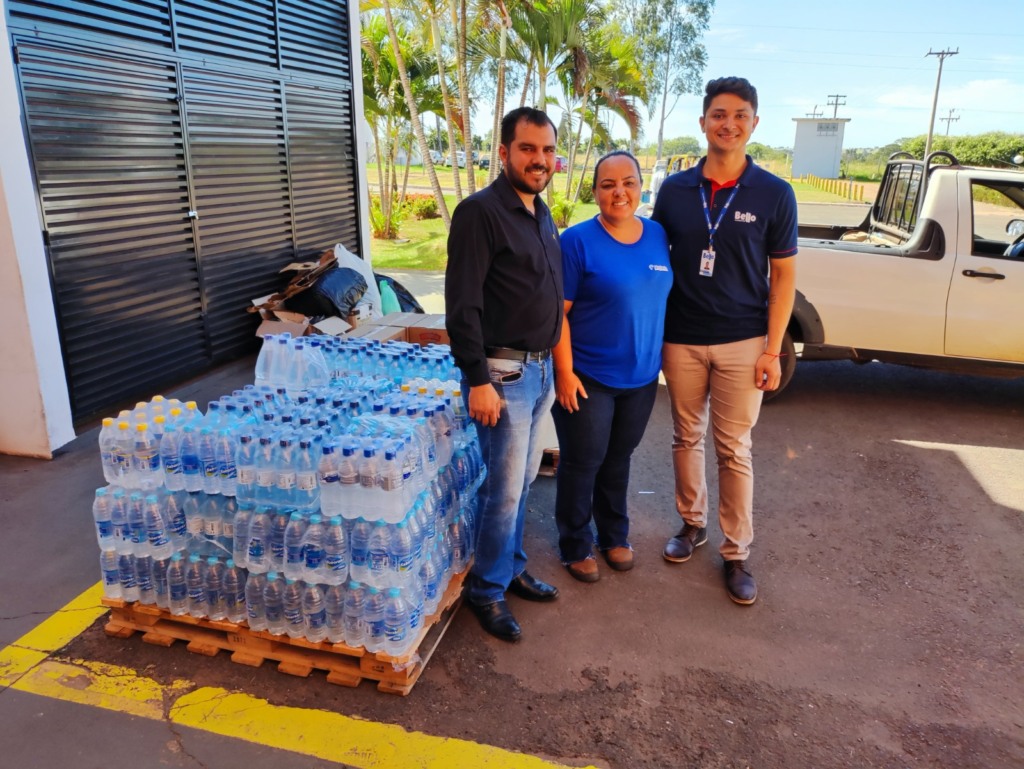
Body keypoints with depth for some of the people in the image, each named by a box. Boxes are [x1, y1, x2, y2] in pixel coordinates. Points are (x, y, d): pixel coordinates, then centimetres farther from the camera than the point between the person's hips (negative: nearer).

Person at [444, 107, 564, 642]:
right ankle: (486, 591, 18)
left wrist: (551, 366, 18)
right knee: (505, 489, 0)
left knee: (522, 479, 17)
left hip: (540, 369, 8)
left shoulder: (542, 215, 13)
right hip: (503, 373, -8)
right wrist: (478, 380, -21)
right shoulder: (480, 211, -14)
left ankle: (511, 568, 34)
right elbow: (462, 304, -18)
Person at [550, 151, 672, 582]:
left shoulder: (659, 236, 3)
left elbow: (665, 299, 11)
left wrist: (664, 360, 9)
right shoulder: (578, 241, -13)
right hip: (588, 377, -4)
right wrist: (565, 372, -17)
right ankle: (576, 545, 27)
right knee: (582, 462, 8)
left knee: (618, 459, 19)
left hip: (641, 377, 5)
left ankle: (614, 536, 38)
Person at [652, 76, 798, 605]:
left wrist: (773, 349, -7)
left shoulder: (773, 194, -3)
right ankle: (692, 523, 33)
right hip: (680, 339, 2)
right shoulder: (674, 190, 1)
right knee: (686, 438, 13)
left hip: (741, 342, -2)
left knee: (734, 449, 4)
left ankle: (736, 553, 18)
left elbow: (783, 274, -1)